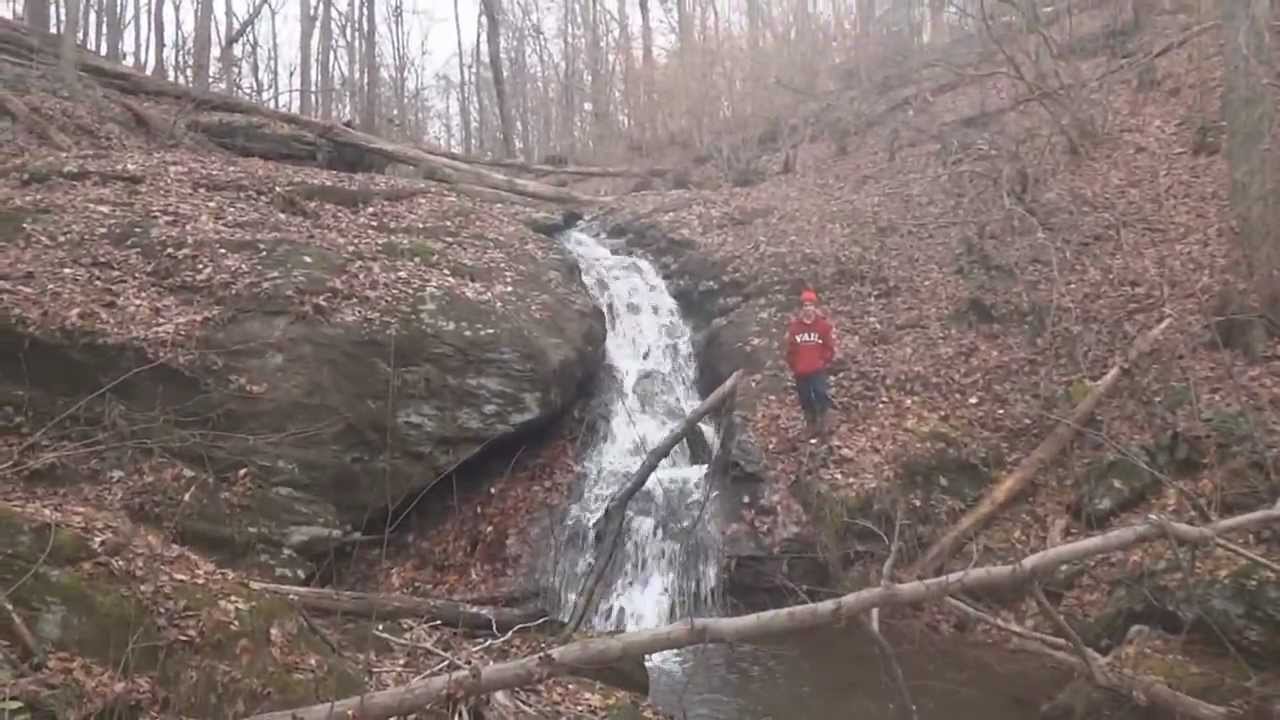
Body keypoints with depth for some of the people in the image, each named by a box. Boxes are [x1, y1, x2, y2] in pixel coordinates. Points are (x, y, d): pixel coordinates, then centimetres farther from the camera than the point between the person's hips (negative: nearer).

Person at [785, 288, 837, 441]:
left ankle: (825, 425, -2)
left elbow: (830, 346, 1)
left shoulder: (824, 324, -4)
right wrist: (793, 365, 6)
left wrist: (825, 362, -4)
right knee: (806, 399, 12)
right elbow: (790, 348, 9)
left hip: (818, 370, -3)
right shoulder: (793, 326, 0)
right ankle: (811, 426, 27)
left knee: (821, 395, -16)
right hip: (800, 371, 3)